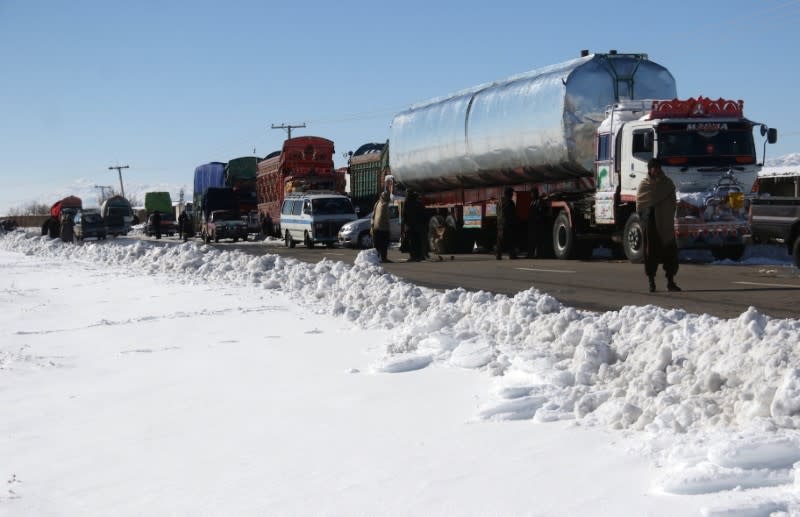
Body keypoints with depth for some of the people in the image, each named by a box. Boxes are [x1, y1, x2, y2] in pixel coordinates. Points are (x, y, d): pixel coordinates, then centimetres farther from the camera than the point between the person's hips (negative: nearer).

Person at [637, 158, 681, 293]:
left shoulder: (668, 184, 9)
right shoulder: (644, 185, 4)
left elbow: (672, 203, 7)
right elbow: (639, 204, 5)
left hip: (665, 222, 2)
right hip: (650, 223, -2)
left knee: (670, 251, -2)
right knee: (651, 251, 0)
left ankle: (670, 282, 4)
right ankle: (651, 282, 6)